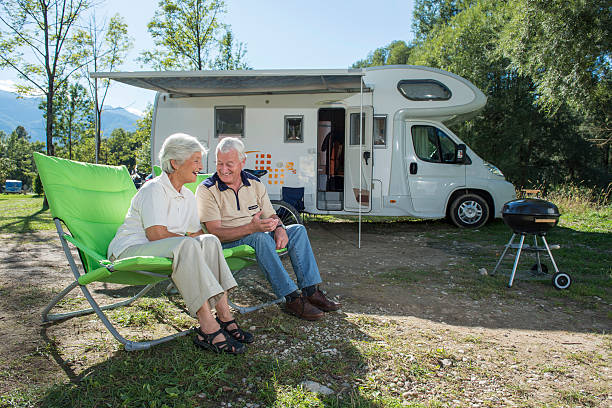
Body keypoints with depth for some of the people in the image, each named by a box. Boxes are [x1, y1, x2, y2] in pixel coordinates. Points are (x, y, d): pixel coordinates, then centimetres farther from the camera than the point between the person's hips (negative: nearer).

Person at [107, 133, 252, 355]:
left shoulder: (188, 196, 14)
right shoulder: (154, 189, -13)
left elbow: (196, 232, 18)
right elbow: (156, 234, -22)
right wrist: (186, 239, -12)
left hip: (162, 249, 8)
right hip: (129, 251, -8)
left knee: (210, 241, -17)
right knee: (186, 246, -35)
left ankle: (224, 316, -24)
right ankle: (208, 328, -39)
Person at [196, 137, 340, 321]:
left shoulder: (255, 184, 7)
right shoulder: (206, 190, -10)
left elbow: (270, 216, 10)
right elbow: (215, 233, -19)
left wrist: (279, 228, -16)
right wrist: (251, 228, -33)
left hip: (258, 236, 6)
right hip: (227, 243, -6)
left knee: (298, 229, -11)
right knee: (260, 237, -35)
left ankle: (311, 291, -15)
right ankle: (292, 299, -32)